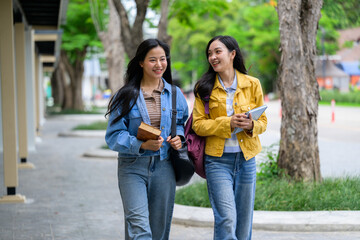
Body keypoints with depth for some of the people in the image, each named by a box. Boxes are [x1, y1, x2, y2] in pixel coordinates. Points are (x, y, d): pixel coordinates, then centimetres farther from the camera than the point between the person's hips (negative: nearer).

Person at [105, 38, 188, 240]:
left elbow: (183, 123, 22)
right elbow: (114, 136, -5)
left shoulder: (175, 94, 8)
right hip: (132, 167, -3)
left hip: (164, 167, 3)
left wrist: (179, 138, -1)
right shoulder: (126, 96, -2)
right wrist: (141, 145, -21)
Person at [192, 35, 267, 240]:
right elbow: (198, 124, -4)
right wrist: (228, 123, -18)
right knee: (226, 219, -13)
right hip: (218, 160, -2)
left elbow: (263, 121, 9)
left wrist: (251, 125, -14)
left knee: (244, 221, 10)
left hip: (246, 159, 2)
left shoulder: (252, 84, 5)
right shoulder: (205, 87, 1)